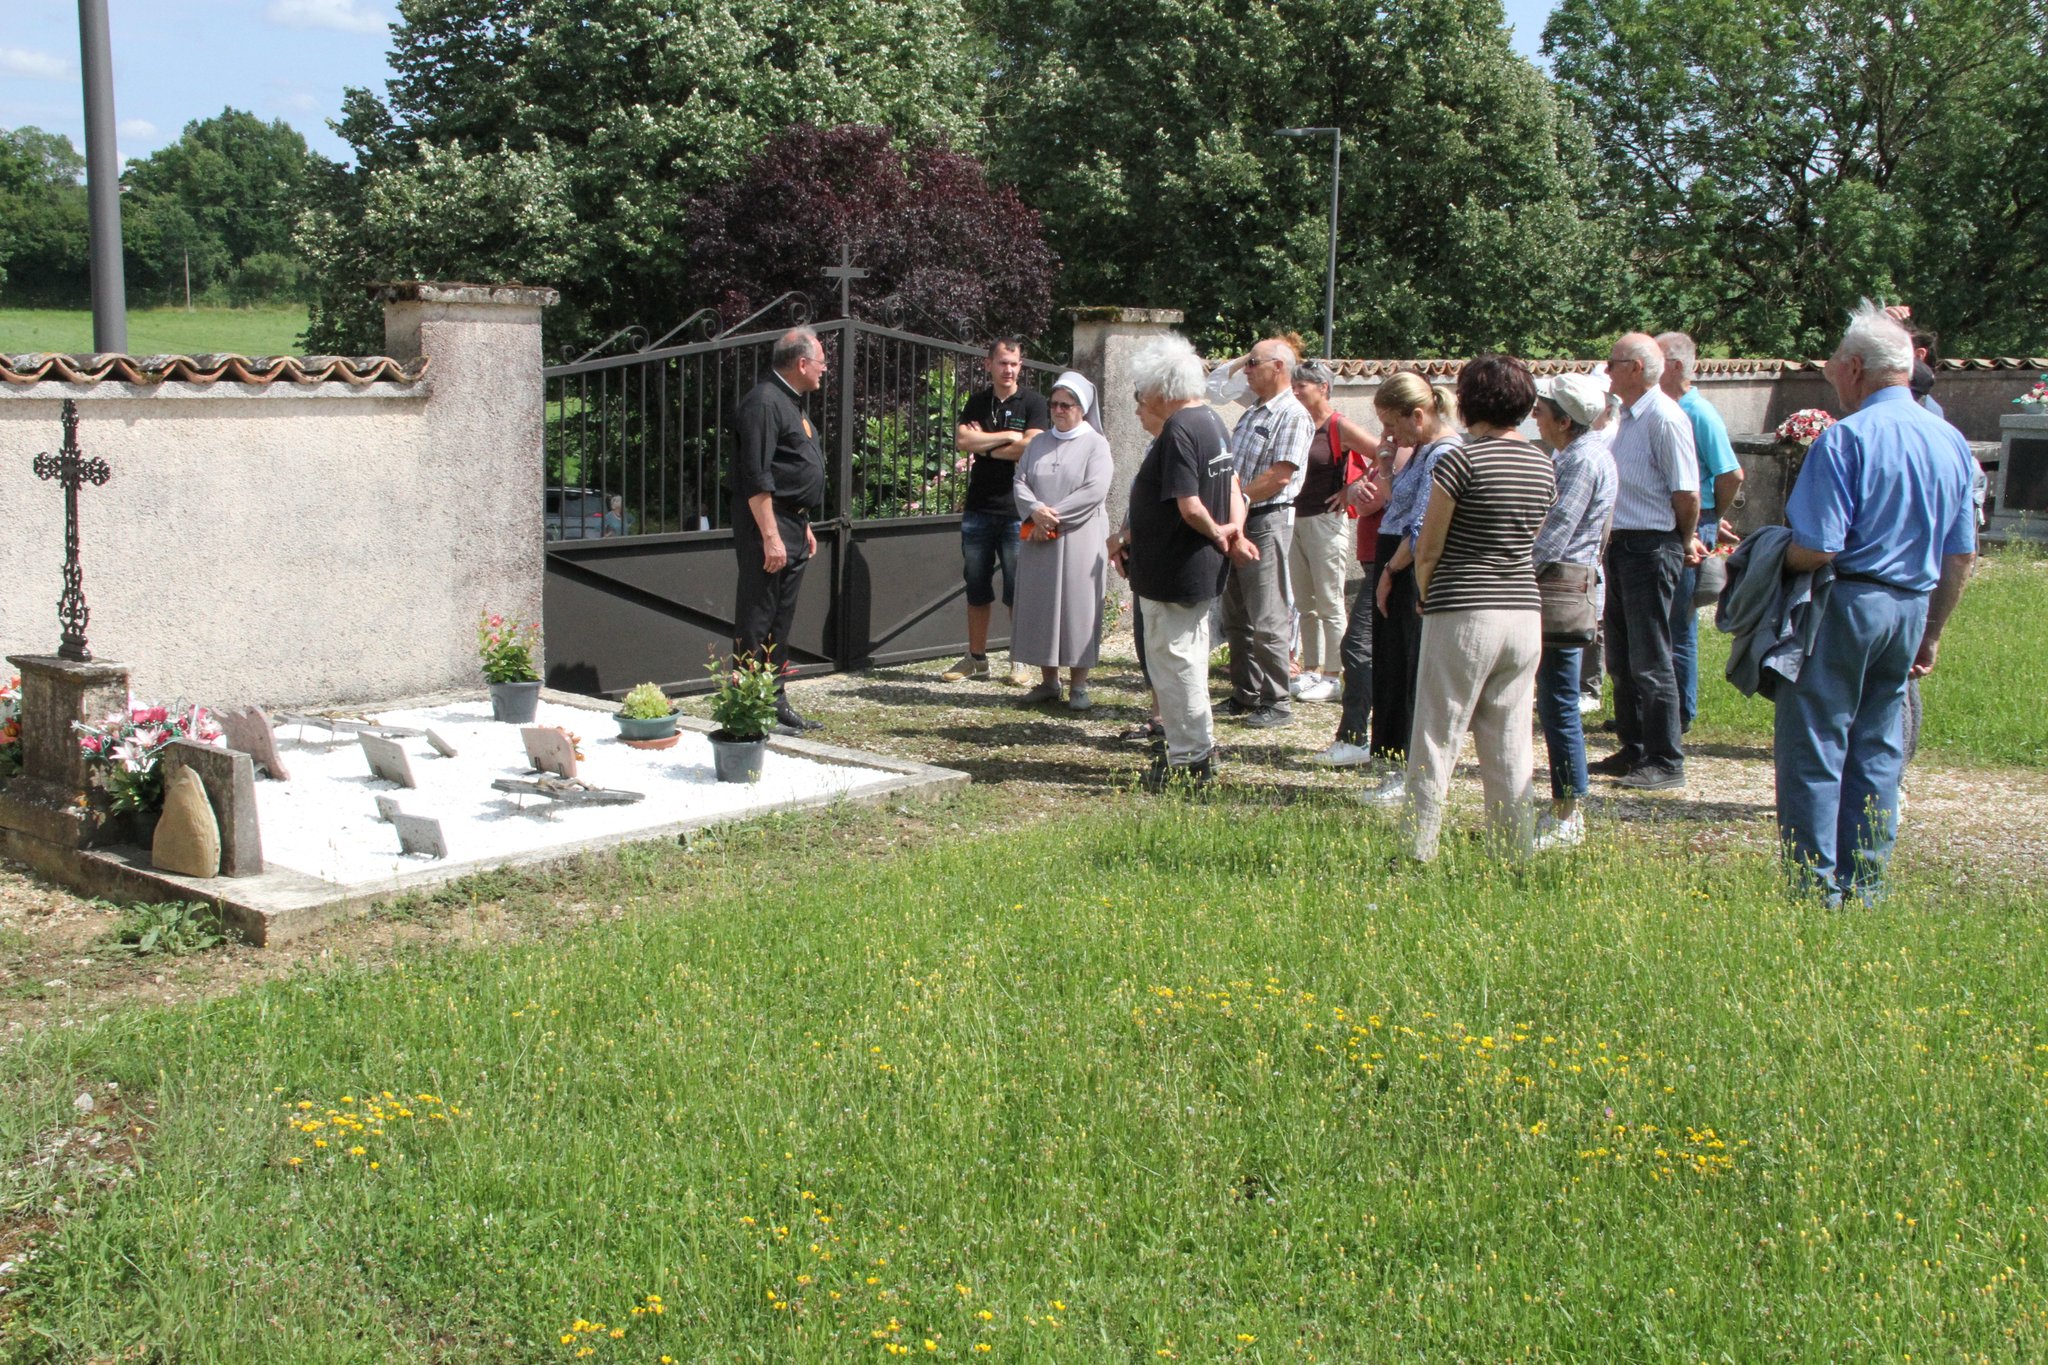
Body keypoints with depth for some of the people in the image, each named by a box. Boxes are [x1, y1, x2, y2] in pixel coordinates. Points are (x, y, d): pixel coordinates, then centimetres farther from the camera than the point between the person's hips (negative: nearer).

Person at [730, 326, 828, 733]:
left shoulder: (791, 402, 18)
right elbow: (756, 478, -20)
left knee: (781, 620, 13)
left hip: (791, 525, 10)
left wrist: (804, 527, 24)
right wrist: (770, 536, -24)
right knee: (757, 619, -6)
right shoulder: (764, 402, -14)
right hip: (766, 522, -10)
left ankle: (775, 701, 20)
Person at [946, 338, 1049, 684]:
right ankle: (976, 658, 18)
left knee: (1018, 590, 0)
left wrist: (983, 444, -6)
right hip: (978, 509, 4)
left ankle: (1020, 661, 9)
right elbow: (962, 441, -5)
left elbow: (1029, 448, -14)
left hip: (1016, 511, -4)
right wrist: (1007, 436, -11)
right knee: (977, 587, 9)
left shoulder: (1032, 403, -1)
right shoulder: (976, 403, 10)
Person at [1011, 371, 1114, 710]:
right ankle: (1048, 681, 14)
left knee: (1076, 608, -3)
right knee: (1039, 606, 6)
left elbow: (1094, 491, -13)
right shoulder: (1038, 443, 14)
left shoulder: (1096, 444, -1)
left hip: (1078, 542, -5)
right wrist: (1036, 511, -14)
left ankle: (1078, 685, 2)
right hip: (1038, 542, 5)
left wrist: (1054, 515, -15)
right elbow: (1020, 482, 6)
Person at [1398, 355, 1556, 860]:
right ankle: (1514, 854, 13)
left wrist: (1427, 596, 10)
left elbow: (1427, 549, -7)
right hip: (1525, 613, 6)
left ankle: (1419, 852, 2)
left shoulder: (1461, 461, -11)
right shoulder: (1543, 466, 8)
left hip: (1463, 615, -6)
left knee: (1436, 741, 1)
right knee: (1509, 748, 10)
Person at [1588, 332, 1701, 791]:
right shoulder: (1628, 417, 14)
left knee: (1650, 661, -6)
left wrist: (1685, 542, -5)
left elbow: (1686, 492, -18)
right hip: (1620, 546, 10)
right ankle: (1633, 751, 25)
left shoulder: (1664, 418, -15)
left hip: (1651, 547, -10)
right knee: (1622, 660, 15)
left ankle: (1666, 763, 0)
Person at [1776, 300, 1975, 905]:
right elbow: (1961, 556, 12)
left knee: (1814, 753, 1)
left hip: (1844, 605, -7)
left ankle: (1817, 894, 2)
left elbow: (1816, 550, -20)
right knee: (1878, 753, 14)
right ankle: (1865, 890, 18)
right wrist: (1932, 633, 21)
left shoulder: (1846, 439, -14)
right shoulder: (1951, 442, 8)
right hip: (1911, 608, 7)